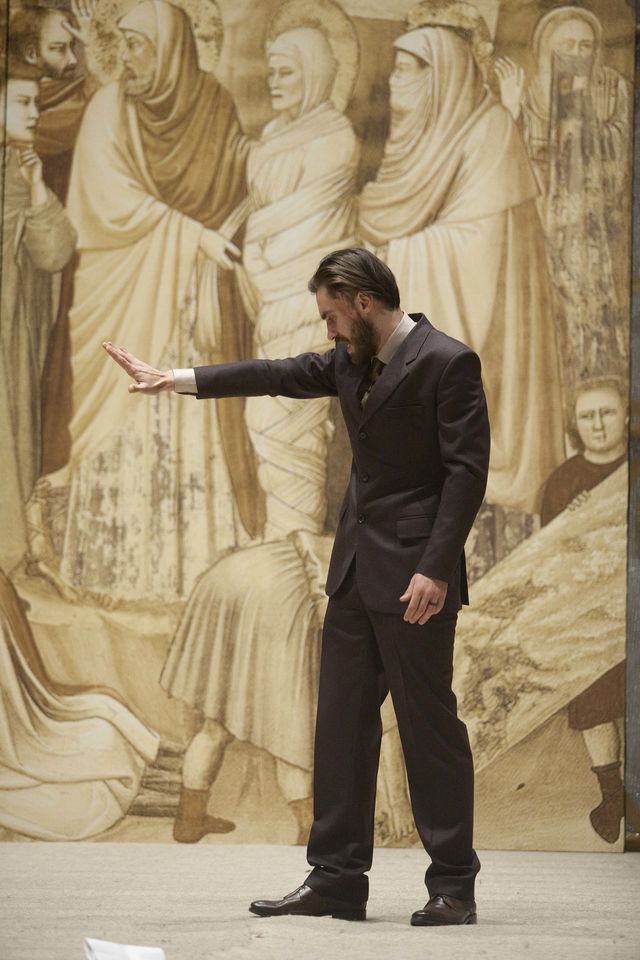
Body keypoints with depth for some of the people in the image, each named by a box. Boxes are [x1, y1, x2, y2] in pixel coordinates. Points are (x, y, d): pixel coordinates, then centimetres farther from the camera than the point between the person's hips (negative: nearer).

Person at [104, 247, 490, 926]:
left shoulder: (446, 362, -12)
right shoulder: (353, 361, 12)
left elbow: (466, 470, -15)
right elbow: (280, 376, 19)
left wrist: (435, 569, -20)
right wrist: (179, 381, 12)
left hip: (413, 575, -9)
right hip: (355, 567, 9)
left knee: (429, 725, -4)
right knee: (342, 723, 9)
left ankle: (453, 887, 4)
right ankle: (337, 880, 14)